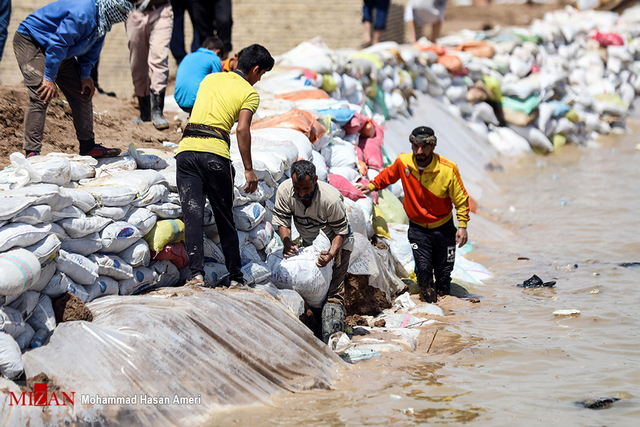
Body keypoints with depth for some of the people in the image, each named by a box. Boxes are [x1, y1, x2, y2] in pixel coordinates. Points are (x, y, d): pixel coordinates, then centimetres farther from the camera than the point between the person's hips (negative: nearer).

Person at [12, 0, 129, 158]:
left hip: (61, 52, 10)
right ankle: (32, 153, -24)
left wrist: (85, 75, 4)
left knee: (82, 94, 9)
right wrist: (49, 78, -29)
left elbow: (92, 48, 11)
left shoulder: (101, 20, -3)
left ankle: (88, 147, 19)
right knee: (41, 96, -23)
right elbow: (57, 44, -33)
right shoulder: (82, 14, -34)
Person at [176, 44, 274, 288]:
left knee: (192, 215, -5)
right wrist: (249, 170, -8)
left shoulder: (210, 79, 22)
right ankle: (235, 278, 15)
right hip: (215, 153, -3)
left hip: (186, 148, 3)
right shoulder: (250, 93, 5)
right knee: (224, 219, 9)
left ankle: (196, 274, -18)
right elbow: (242, 130, -9)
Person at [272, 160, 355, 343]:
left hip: (336, 243, -5)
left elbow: (341, 231, -21)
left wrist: (331, 254, -37)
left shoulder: (331, 199, -33)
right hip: (309, 243, 5)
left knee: (333, 291, -17)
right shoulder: (284, 191, -23)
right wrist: (287, 242, -32)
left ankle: (332, 339, -25)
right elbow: (281, 220, -12)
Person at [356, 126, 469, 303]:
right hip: (418, 228, 0)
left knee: (444, 271, 7)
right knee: (423, 267, -16)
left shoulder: (448, 169, -18)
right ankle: (429, 302, 5)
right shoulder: (403, 162, -12)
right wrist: (372, 186, 4)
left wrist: (462, 226, -10)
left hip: (443, 228, 0)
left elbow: (461, 200, -7)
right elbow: (387, 175, 14)